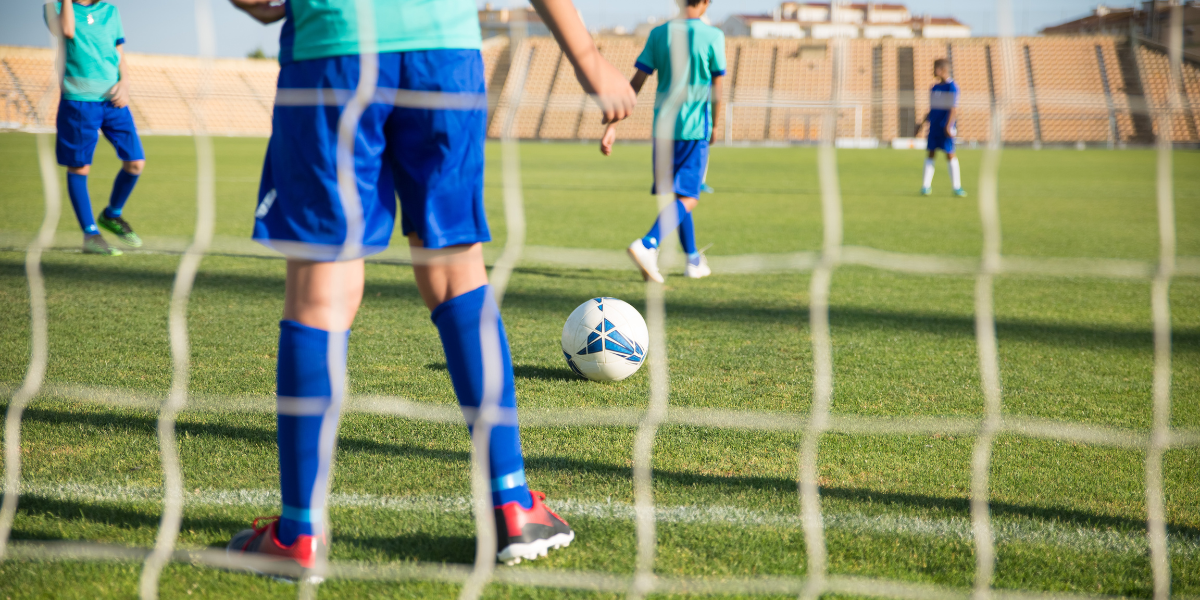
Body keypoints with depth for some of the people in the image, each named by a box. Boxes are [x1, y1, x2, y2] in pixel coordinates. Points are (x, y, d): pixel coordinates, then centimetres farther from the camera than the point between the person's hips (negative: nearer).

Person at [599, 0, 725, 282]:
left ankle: (693, 259, 29)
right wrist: (714, 126, 14)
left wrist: (612, 126, -2)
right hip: (695, 129, -4)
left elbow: (635, 84, -2)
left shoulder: (659, 34, 3)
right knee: (687, 199, -5)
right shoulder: (713, 36, -5)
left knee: (675, 194, 19)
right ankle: (647, 244, -29)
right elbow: (716, 91, -3)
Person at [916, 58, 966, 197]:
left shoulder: (952, 87, -7)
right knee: (931, 154, 3)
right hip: (933, 127, 6)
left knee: (950, 154, -4)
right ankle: (927, 185, 5)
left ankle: (957, 187, 1)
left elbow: (954, 109, -12)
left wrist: (948, 126, -20)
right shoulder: (934, 88, 14)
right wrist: (923, 123, 17)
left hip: (945, 128, -6)